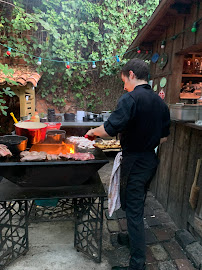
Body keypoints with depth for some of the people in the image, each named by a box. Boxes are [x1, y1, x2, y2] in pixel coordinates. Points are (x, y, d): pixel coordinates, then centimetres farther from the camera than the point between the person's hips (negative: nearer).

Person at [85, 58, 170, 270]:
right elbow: (163, 137, 11)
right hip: (151, 160, 8)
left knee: (133, 211, 4)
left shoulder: (130, 99, -19)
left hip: (134, 163, -8)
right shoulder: (160, 102, 6)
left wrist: (93, 132, -7)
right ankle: (134, 239, 47)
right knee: (138, 205, 25)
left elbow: (110, 129, -26)